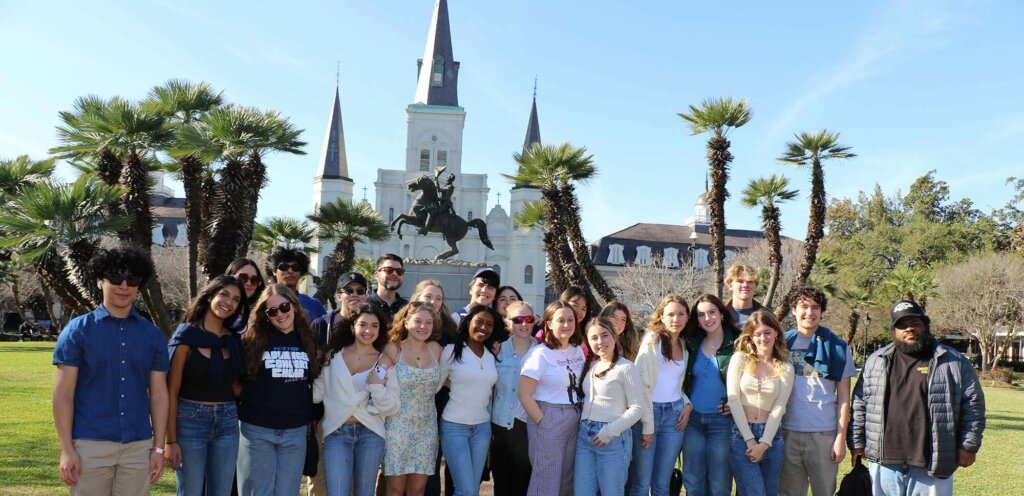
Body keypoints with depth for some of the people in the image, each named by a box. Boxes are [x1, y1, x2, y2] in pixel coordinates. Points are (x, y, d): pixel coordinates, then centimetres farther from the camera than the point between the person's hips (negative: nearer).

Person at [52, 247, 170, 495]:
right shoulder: (78, 330, -1)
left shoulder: (153, 334, 6)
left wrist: (158, 447, 3)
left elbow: (158, 394, 6)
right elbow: (63, 394, -4)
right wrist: (67, 449, -9)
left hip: (139, 447, 2)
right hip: (90, 445, -2)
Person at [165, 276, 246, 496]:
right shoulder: (187, 336, -6)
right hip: (191, 420, -4)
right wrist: (171, 440, -12)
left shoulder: (234, 340, 8)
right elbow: (172, 390, -8)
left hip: (227, 422, 5)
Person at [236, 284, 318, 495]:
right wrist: (241, 411, -2)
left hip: (296, 432, 2)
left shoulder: (308, 342, 6)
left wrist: (312, 418, 11)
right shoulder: (252, 340, -3)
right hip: (257, 430, -2)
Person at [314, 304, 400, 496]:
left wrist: (378, 388, -17)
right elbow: (317, 392, 6)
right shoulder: (333, 355, 5)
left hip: (370, 434, 1)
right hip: (337, 433, -1)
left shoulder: (384, 361, 2)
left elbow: (392, 408, -1)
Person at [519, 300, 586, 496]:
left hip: (574, 420, 6)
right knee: (547, 479, 2)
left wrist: (581, 415, 7)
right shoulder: (540, 353, -13)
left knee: (567, 479, 14)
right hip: (548, 421, -6)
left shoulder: (578, 350, 6)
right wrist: (543, 422, -13)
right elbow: (524, 395, -14)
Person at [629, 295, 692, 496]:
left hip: (675, 414, 5)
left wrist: (687, 404, 2)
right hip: (649, 411, -5)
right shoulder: (653, 339, -5)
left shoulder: (685, 345, 14)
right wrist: (647, 426, -14)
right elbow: (642, 383, -10)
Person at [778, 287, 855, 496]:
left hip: (824, 433, -1)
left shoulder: (837, 347, 2)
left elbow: (843, 395, 1)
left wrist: (841, 437, -5)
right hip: (788, 432, 1)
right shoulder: (783, 343, 6)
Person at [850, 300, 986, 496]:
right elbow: (860, 404, 11)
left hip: (932, 465, -2)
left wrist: (968, 446, 0)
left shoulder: (954, 362, 4)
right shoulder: (876, 361, 9)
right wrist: (857, 442, 7)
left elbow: (973, 404, 5)